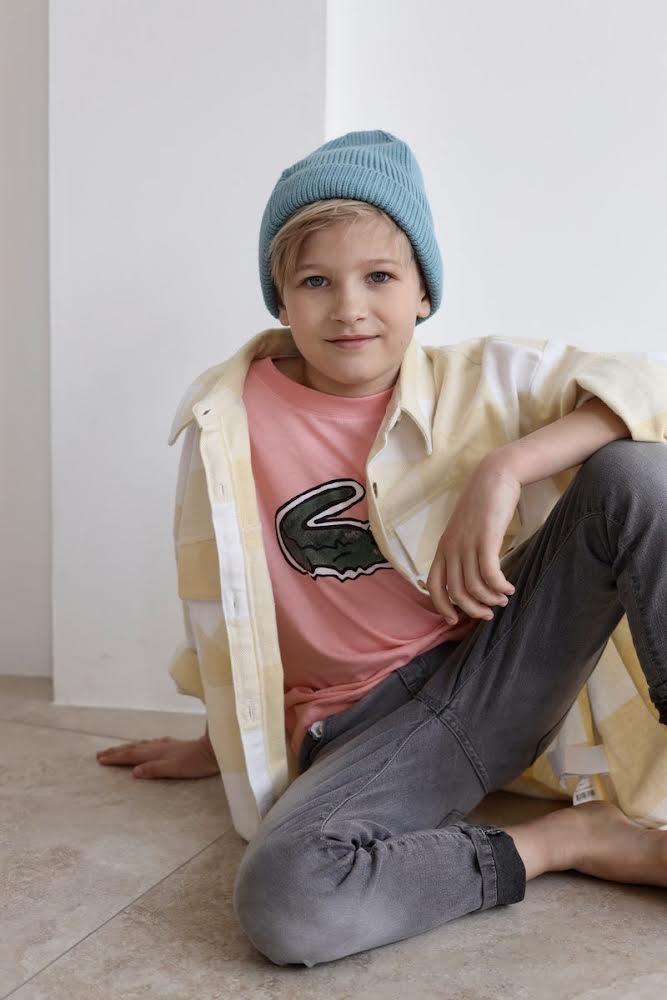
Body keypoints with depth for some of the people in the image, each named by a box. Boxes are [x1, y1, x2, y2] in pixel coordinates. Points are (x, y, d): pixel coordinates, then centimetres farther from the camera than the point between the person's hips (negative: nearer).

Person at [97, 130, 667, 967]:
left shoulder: (475, 378, -3)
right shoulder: (239, 414, -6)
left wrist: (503, 467, -27)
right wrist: (218, 744, 17)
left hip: (497, 668, 2)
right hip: (366, 724, -1)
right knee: (279, 899, -32)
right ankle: (571, 838, -11)